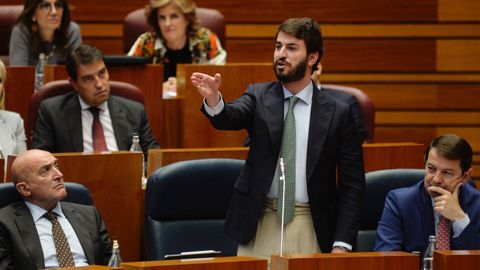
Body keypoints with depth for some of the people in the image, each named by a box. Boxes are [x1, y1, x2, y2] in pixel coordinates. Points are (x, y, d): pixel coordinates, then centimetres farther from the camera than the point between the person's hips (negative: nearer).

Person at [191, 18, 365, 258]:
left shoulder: (338, 113, 0)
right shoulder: (259, 97, 5)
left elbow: (352, 184, 0)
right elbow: (230, 117, -17)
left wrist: (342, 244, -7)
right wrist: (213, 98, -40)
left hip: (310, 229, -1)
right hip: (259, 226, 1)